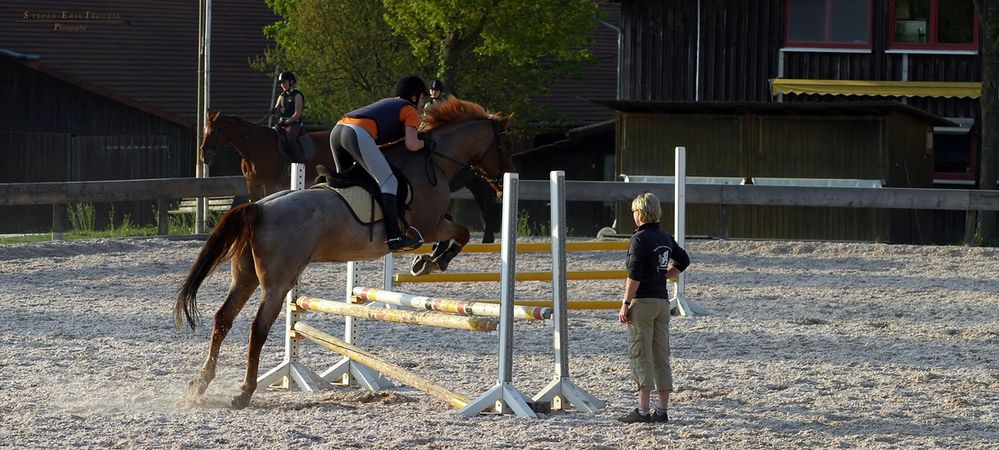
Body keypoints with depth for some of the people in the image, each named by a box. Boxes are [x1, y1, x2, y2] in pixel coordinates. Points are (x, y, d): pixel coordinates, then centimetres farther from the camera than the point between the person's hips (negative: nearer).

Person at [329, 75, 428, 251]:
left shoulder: (387, 103, 36)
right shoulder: (411, 111, 13)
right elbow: (411, 145, -1)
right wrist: (424, 143, 19)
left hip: (337, 130, 9)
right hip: (358, 134, -9)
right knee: (388, 182, -9)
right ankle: (394, 236, -19)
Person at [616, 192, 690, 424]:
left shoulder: (640, 239, -13)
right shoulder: (665, 237, 10)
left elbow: (634, 275, -18)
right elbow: (683, 261, 25)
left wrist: (625, 305, -13)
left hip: (643, 302, -7)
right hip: (663, 301, 7)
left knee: (640, 357, -5)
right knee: (661, 357, 10)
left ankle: (643, 410, -7)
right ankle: (662, 410, 11)